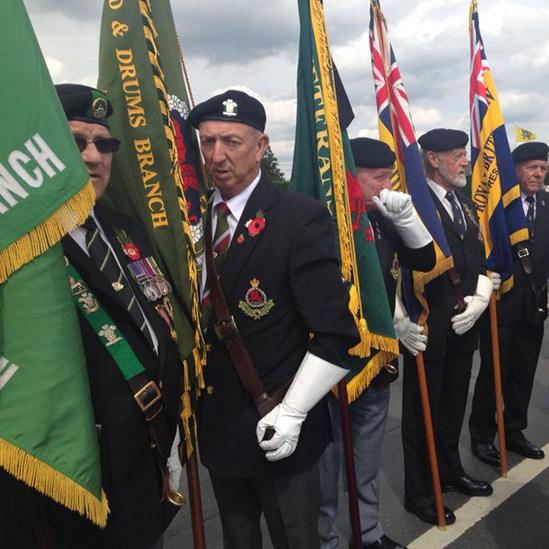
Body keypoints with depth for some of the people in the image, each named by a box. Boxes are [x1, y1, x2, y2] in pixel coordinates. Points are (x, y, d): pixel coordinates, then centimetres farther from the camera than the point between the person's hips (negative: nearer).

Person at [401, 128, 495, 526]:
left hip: (463, 326, 8)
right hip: (427, 328, -7)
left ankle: (451, 472, 42)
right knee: (423, 411, 7)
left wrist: (480, 298, 1)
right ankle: (419, 493, 24)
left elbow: (483, 259, 14)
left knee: (454, 405, 21)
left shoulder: (467, 204, 13)